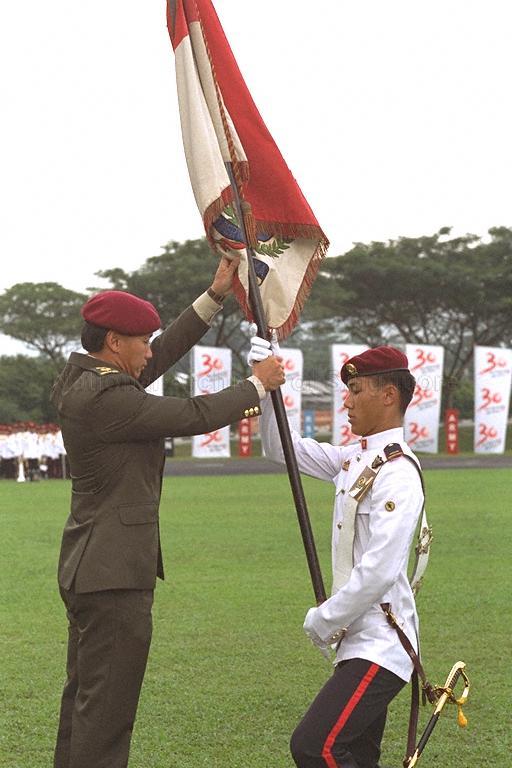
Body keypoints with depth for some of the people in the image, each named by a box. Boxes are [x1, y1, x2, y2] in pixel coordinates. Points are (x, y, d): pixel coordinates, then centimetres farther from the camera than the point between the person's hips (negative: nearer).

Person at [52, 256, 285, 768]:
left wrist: (216, 296, 17)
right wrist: (258, 385, 0)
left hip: (87, 569, 11)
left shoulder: (82, 378, 9)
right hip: (114, 573, -11)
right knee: (106, 708, -7)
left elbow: (164, 356, 19)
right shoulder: (105, 396, -21)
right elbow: (194, 417, -15)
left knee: (83, 699, 16)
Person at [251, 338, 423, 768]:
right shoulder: (354, 459, 11)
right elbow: (283, 449, 22)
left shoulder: (398, 474, -17)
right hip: (359, 642, 10)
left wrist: (324, 620, -12)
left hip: (380, 647, -10)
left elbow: (379, 572, -23)